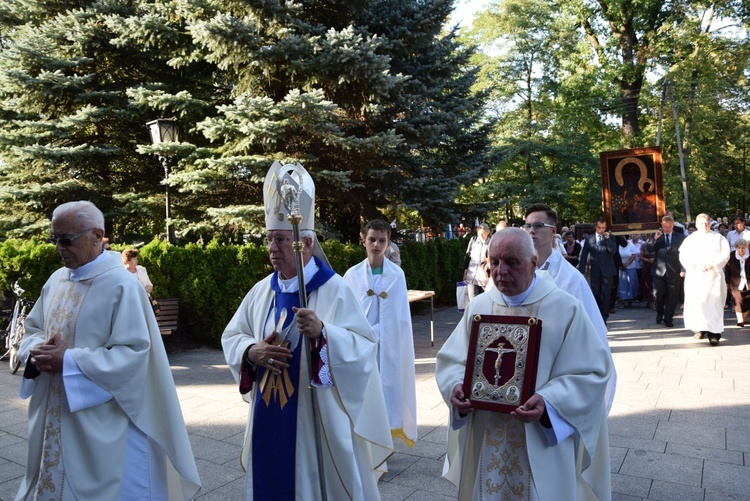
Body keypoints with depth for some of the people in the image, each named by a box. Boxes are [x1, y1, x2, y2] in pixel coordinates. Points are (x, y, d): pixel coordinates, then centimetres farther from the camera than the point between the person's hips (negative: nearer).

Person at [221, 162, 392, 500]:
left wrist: (322, 332, -33)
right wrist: (252, 351, -11)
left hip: (317, 421, -5)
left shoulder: (334, 290, -12)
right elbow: (230, 337, 10)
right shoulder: (262, 290, 4)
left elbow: (364, 347, -17)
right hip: (269, 422, 5)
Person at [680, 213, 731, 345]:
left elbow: (725, 255, 1)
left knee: (714, 303, -8)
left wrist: (712, 265, -12)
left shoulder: (718, 238, 10)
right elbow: (683, 256, 3)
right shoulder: (690, 239, 12)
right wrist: (694, 266, -13)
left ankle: (714, 333, -9)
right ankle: (700, 328, 5)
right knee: (696, 302, -6)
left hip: (714, 275, -1)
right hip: (695, 276, 1)